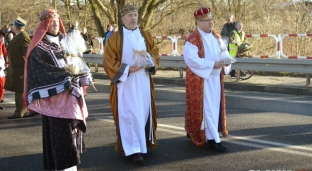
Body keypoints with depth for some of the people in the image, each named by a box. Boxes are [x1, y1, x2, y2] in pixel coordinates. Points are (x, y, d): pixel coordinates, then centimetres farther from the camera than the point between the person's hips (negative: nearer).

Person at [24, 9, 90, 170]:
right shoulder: (39, 48, -4)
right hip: (55, 96, -6)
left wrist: (81, 77, -1)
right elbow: (45, 72, -13)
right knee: (60, 132, -9)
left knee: (73, 128, 6)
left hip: (71, 94, 7)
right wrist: (68, 78, -17)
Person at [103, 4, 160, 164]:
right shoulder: (115, 38, -3)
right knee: (129, 114, -6)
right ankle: (133, 149, -5)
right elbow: (108, 61, -6)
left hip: (144, 81, 4)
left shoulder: (146, 35, 10)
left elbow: (156, 54, 10)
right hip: (125, 82, -4)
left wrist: (148, 56, -12)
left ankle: (143, 143, 22)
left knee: (144, 112, 8)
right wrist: (127, 69, -17)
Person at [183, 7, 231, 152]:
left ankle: (193, 131, 28)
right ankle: (213, 139, -4)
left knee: (215, 105, 13)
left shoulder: (216, 37, 10)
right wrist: (212, 64, -25)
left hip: (215, 78, 8)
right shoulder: (192, 40, -14)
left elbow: (225, 51, 12)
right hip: (200, 79, -8)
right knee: (207, 107, -7)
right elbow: (191, 59, -23)